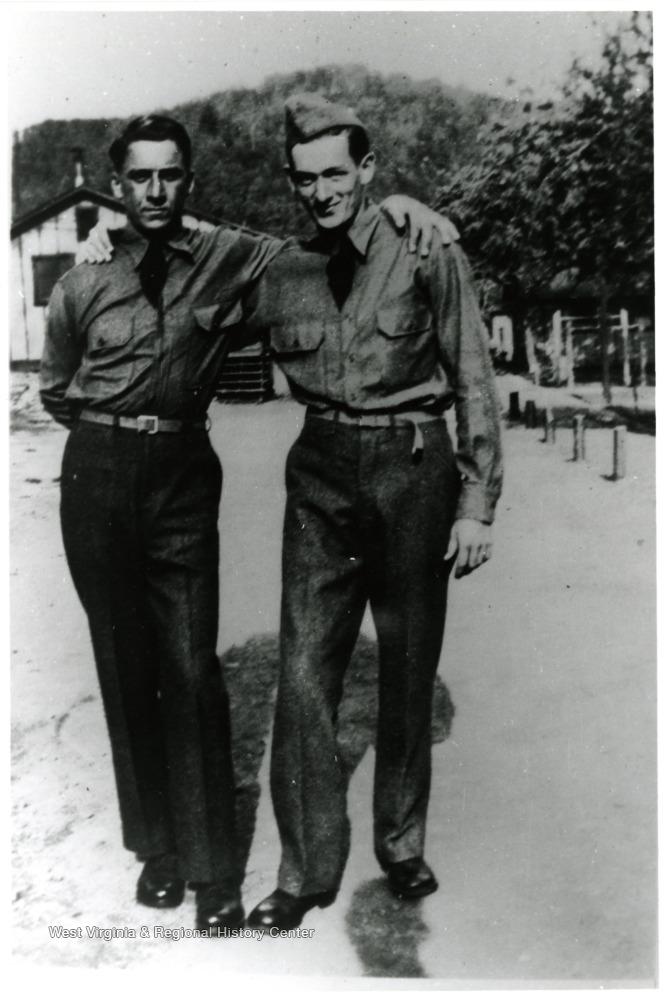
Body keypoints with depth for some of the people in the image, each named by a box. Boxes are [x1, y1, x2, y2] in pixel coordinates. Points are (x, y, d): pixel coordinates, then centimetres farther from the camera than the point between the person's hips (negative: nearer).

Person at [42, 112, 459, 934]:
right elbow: (55, 392, 15)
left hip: (183, 476, -1)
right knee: (126, 668, 7)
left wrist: (386, 202, -5)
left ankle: (212, 874, 8)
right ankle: (155, 849, 22)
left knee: (191, 672, -4)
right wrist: (114, 429, 7)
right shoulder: (80, 288, 3)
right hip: (98, 476, 1)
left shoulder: (226, 259, 3)